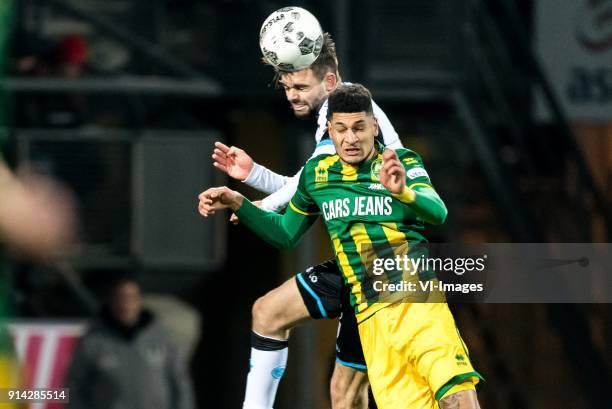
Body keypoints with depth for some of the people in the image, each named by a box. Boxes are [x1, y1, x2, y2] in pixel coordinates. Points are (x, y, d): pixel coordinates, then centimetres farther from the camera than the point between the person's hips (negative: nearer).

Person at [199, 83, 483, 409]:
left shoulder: (403, 162, 1)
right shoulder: (316, 174, 13)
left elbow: (437, 212, -18)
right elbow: (285, 234, 27)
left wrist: (403, 192, -39)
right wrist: (238, 204, 13)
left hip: (420, 305, -3)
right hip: (371, 317, 3)